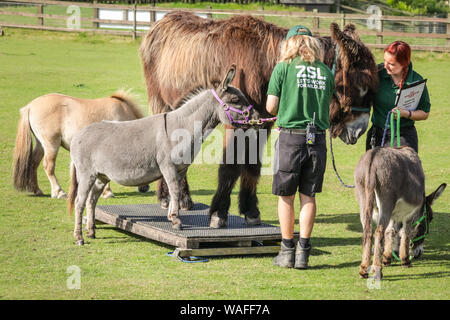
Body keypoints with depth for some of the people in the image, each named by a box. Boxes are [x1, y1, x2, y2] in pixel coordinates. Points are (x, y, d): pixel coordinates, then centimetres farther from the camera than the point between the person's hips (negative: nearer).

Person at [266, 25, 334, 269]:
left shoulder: (283, 68, -3)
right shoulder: (326, 72, 7)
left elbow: (271, 107, -2)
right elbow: (326, 104, 11)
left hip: (291, 137, -3)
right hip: (318, 139, 3)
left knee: (286, 196, 8)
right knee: (308, 196, 9)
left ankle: (287, 250, 11)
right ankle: (303, 251, 8)